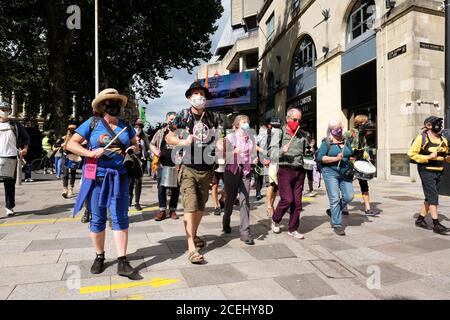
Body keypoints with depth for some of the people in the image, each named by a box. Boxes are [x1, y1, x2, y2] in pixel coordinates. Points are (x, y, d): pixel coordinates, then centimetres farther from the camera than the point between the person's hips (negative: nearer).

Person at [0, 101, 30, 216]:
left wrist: (25, 148, 0)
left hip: (11, 157, 0)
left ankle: (9, 207, 16)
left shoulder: (15, 125, 10)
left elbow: (26, 137, 15)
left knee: (10, 183, 7)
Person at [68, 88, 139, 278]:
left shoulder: (126, 126, 9)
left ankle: (122, 261, 5)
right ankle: (99, 256, 27)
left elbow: (135, 145, 21)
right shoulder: (92, 123, 1)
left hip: (119, 177, 1)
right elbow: (71, 144, 1)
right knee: (97, 219, 8)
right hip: (95, 177, -1)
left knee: (120, 218, -1)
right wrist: (90, 153, -15)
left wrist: (133, 149, -2)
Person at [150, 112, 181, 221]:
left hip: (176, 165, -1)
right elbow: (152, 144, 16)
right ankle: (162, 211, 14)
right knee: (161, 188, 3)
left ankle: (173, 210, 19)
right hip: (162, 164, 1)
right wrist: (156, 151, -5)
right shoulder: (161, 132, 9)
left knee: (175, 189, 6)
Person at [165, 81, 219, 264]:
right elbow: (168, 138, 1)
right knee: (190, 207, -9)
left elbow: (217, 138, 21)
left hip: (206, 170, 4)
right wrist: (182, 141, -18)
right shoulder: (183, 116, -2)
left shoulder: (212, 118, 6)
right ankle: (192, 249, -5)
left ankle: (194, 236, 37)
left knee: (201, 206, 15)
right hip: (188, 169, -4)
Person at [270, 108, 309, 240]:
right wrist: (282, 151, -20)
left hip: (299, 171, 5)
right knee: (287, 199, -9)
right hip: (285, 170, -5)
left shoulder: (303, 134, 11)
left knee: (297, 201, 7)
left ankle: (293, 229, 20)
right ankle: (275, 220, 18)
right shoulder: (280, 133, -1)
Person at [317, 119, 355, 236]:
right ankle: (337, 225, 5)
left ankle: (333, 211, 24)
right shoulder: (326, 142, -1)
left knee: (349, 196, -2)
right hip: (331, 172, -5)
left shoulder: (346, 142, 15)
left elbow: (351, 155, 26)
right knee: (334, 198, -4)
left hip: (345, 173, 5)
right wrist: (336, 159, -16)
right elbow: (320, 157, -10)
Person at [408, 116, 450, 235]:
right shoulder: (422, 138, -8)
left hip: (439, 171, 7)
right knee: (433, 197, -9)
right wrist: (428, 157, -20)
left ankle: (420, 219, 24)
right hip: (427, 171, -7)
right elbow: (411, 153, -11)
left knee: (430, 197, 12)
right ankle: (436, 225, -5)